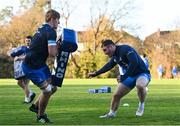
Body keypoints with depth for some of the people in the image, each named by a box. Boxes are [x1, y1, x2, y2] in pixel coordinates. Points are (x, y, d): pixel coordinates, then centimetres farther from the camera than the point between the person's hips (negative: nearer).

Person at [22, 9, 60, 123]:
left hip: (40, 64, 10)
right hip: (32, 67, -10)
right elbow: (52, 53, -26)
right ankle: (41, 115, 8)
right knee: (47, 90, -10)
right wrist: (58, 48, -6)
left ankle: (35, 106, 29)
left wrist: (56, 46, 5)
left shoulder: (42, 29, 12)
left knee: (53, 87, 13)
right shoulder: (51, 32, -19)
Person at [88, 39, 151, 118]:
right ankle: (111, 113, 27)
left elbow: (134, 63, -34)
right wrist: (96, 73, 27)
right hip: (131, 76, 9)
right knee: (116, 95, 6)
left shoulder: (125, 49, -23)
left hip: (142, 73, -9)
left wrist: (124, 77, -32)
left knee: (140, 85, -41)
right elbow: (108, 66, 24)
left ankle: (141, 105, -16)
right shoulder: (115, 56, 6)